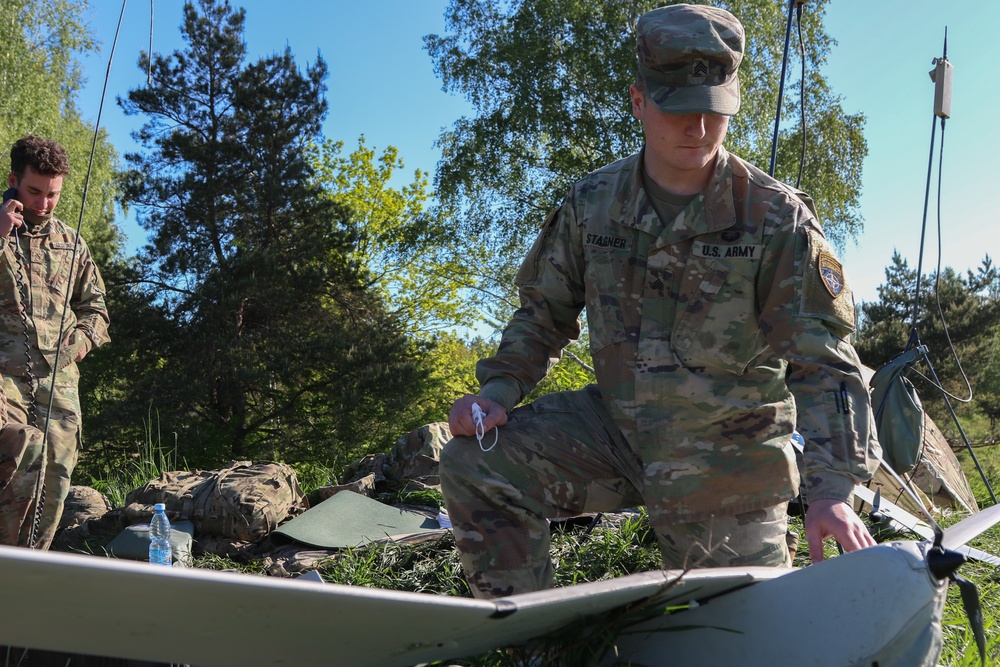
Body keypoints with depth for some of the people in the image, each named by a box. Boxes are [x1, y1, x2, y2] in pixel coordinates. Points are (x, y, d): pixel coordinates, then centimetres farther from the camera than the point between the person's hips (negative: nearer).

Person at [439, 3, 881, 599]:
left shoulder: (778, 219, -14)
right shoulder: (594, 204, -3)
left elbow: (823, 362, -17)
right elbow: (546, 311, 10)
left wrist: (830, 487, -29)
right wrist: (500, 389, -8)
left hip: (729, 458, -2)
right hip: (613, 426, 3)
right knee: (475, 465, -14)